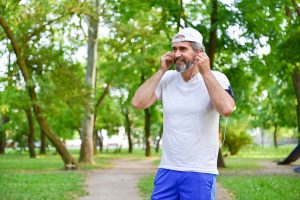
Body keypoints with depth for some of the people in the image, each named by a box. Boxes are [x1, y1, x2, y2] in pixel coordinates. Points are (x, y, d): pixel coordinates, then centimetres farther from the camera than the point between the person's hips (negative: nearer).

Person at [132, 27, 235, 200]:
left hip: (200, 173, -3)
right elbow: (138, 102, -7)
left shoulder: (216, 78, -7)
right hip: (167, 170, 3)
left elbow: (227, 109, -25)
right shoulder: (167, 78, 4)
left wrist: (205, 72, -18)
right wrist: (161, 70, -6)